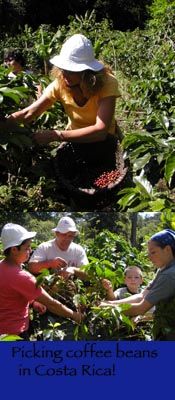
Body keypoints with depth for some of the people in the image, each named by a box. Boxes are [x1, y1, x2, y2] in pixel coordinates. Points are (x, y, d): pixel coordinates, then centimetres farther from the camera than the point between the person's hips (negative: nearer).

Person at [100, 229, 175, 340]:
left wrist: (111, 308, -10)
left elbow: (141, 309, -19)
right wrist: (111, 303, -4)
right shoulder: (164, 270, 11)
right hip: (164, 332, 9)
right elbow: (142, 296, 7)